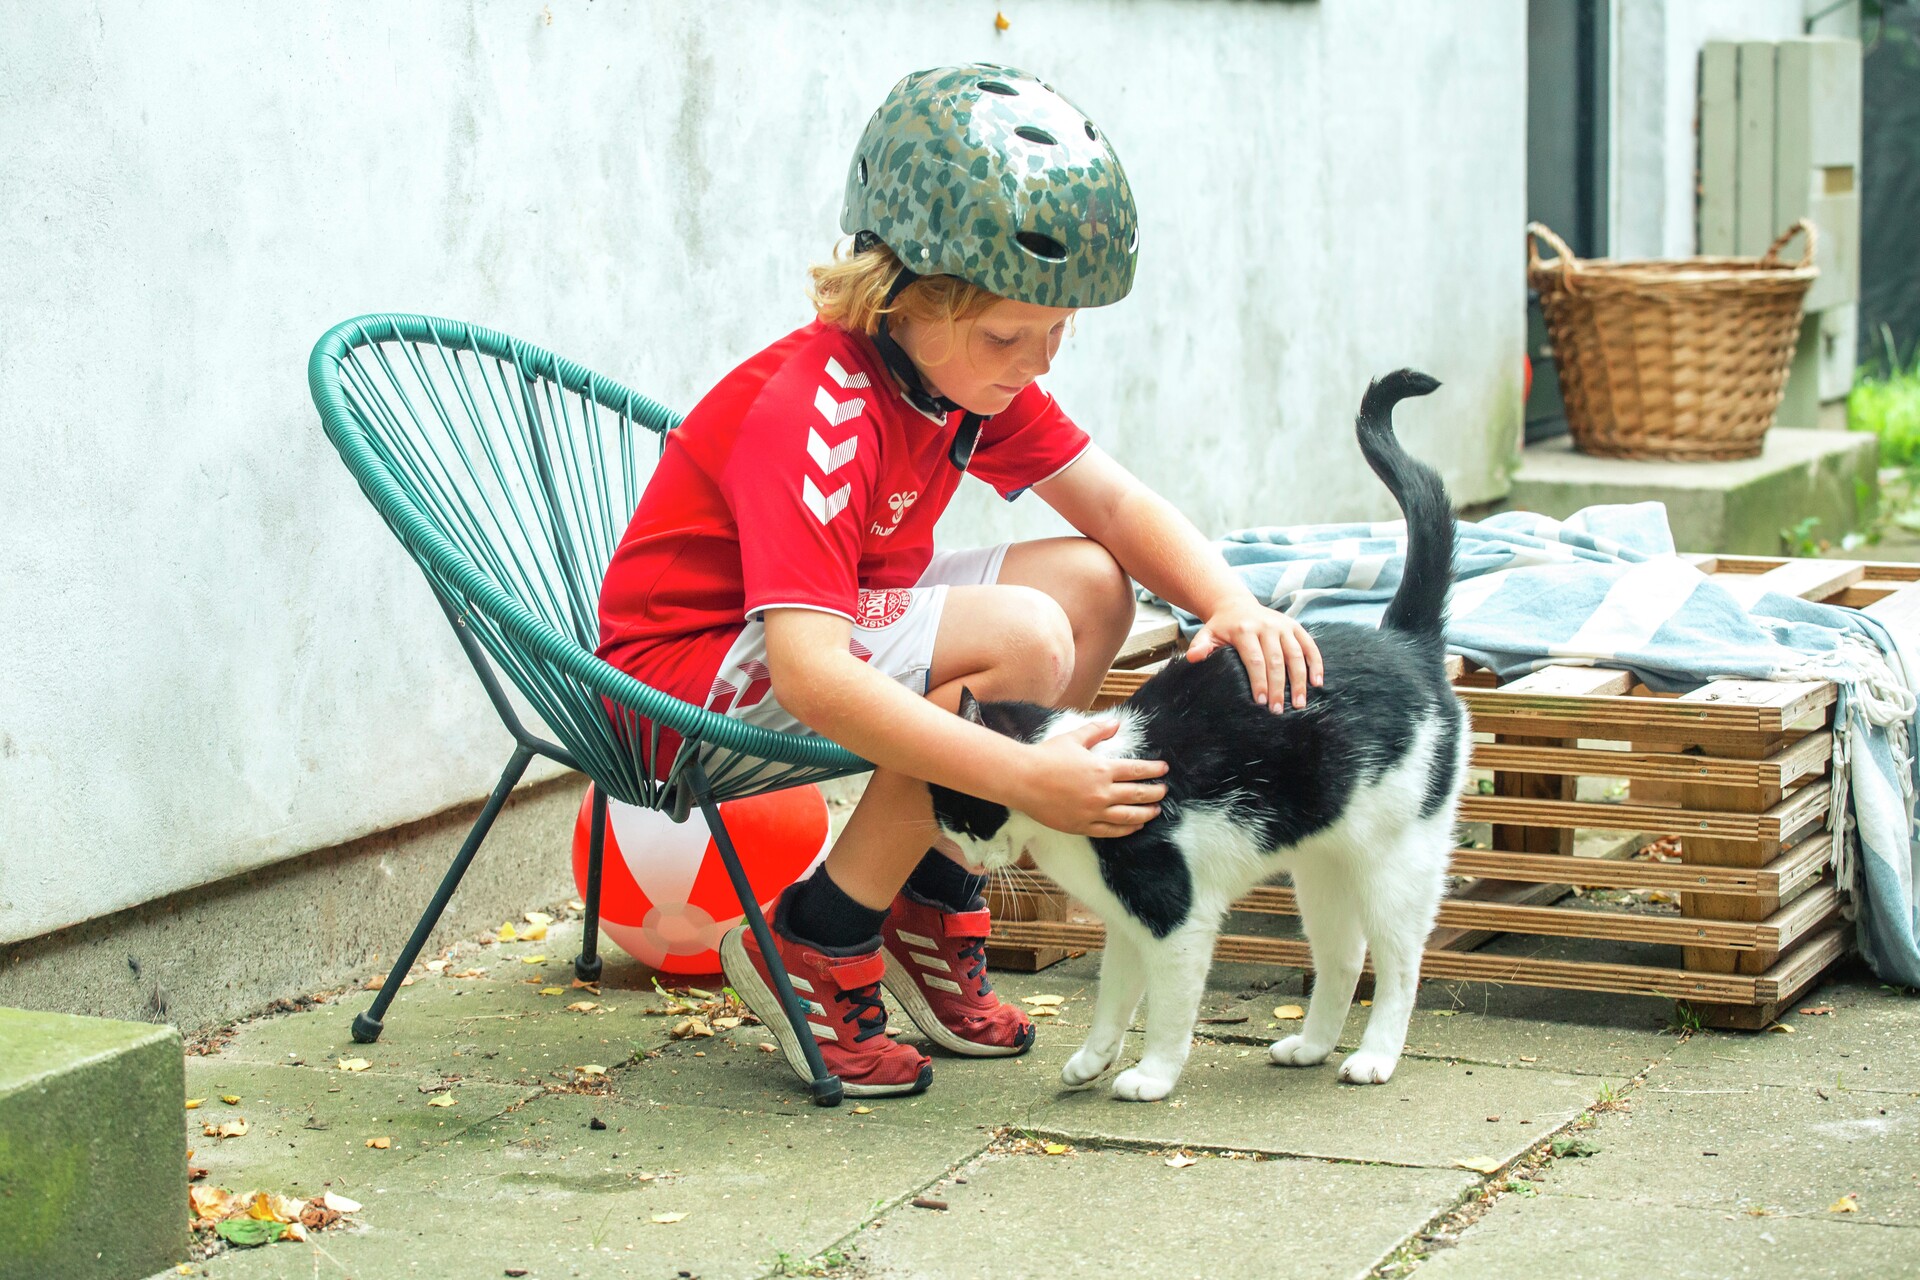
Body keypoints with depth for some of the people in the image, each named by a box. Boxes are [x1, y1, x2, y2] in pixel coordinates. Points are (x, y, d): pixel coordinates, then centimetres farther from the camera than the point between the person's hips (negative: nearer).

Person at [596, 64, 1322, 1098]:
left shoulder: (967, 366, -2)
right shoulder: (809, 409, -29)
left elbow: (1115, 505, 3)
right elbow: (809, 675, -39)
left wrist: (1233, 605, -17)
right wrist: (1025, 776, -43)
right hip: (686, 675, -9)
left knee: (1094, 586, -1)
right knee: (1020, 637, -27)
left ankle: (931, 900, 5)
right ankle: (813, 948, -14)